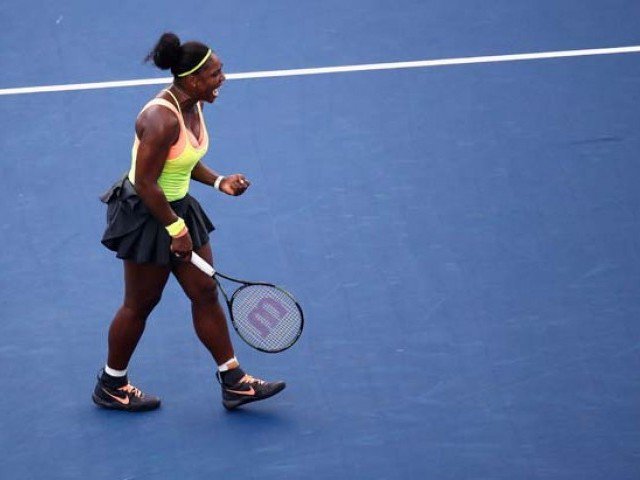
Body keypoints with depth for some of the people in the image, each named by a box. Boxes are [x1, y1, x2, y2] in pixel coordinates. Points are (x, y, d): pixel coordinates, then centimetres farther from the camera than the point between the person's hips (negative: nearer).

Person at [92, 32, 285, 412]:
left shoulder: (193, 105, -2)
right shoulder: (162, 119, -30)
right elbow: (145, 182, -27)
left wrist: (219, 182, -1)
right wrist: (175, 229, -20)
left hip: (178, 207, 9)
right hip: (147, 215, -9)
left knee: (205, 293, 12)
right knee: (140, 305, 8)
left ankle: (234, 382, 21)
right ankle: (111, 387, 27)